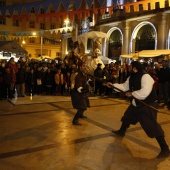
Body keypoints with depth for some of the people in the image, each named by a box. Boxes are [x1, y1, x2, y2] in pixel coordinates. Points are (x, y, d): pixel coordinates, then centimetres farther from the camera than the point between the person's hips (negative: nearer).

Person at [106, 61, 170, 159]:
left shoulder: (146, 77, -26)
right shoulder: (132, 78, 3)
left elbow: (144, 92, -36)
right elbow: (125, 86, 15)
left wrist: (132, 93, -23)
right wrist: (113, 85, 8)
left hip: (147, 106, -9)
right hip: (136, 104, 9)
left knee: (152, 126, -12)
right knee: (127, 117, 24)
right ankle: (121, 132, 52)